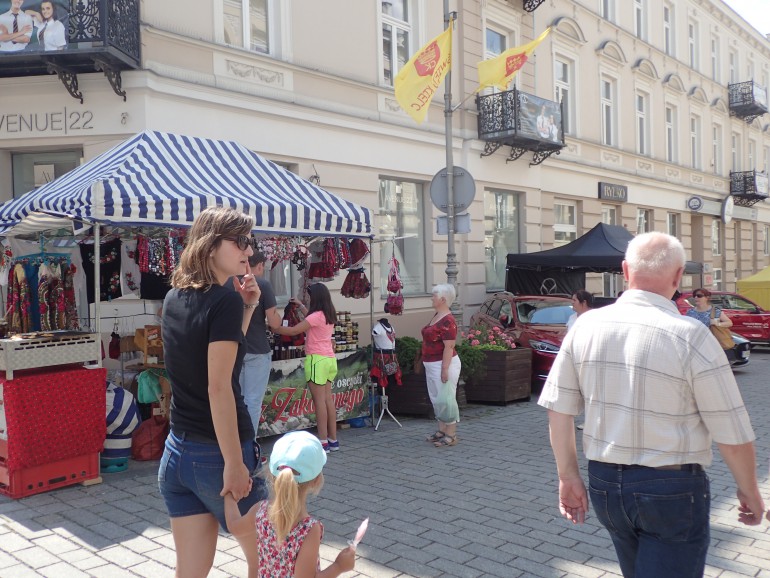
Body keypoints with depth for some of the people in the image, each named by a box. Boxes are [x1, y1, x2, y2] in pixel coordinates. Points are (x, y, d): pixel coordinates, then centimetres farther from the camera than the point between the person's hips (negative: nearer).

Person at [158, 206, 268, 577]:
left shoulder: (174, 298, 7)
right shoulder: (225, 300, -16)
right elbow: (218, 388, -21)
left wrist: (247, 308, 10)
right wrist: (234, 463, -19)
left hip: (177, 452, 7)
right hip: (215, 454, -7)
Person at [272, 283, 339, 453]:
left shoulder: (316, 316, -14)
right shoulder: (329, 315, 12)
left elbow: (293, 331, -18)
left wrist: (273, 328, -9)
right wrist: (300, 306, 44)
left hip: (317, 359, -9)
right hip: (329, 358, 9)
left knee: (319, 401, -5)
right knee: (328, 400, 11)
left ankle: (323, 442, -4)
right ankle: (333, 440, 15)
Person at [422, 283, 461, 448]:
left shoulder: (447, 321, -20)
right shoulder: (436, 316, 11)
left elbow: (449, 346, -23)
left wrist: (445, 369, -25)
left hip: (444, 364, -10)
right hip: (432, 365, 10)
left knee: (445, 399, -4)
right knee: (436, 398, 15)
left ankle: (451, 435, 4)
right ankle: (442, 431, 25)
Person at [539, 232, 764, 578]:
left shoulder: (586, 326, -5)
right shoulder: (691, 337, -17)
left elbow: (558, 409, 0)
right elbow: (733, 435, -11)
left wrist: (569, 476, 10)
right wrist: (749, 492, 6)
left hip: (604, 483, 5)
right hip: (672, 489, -5)